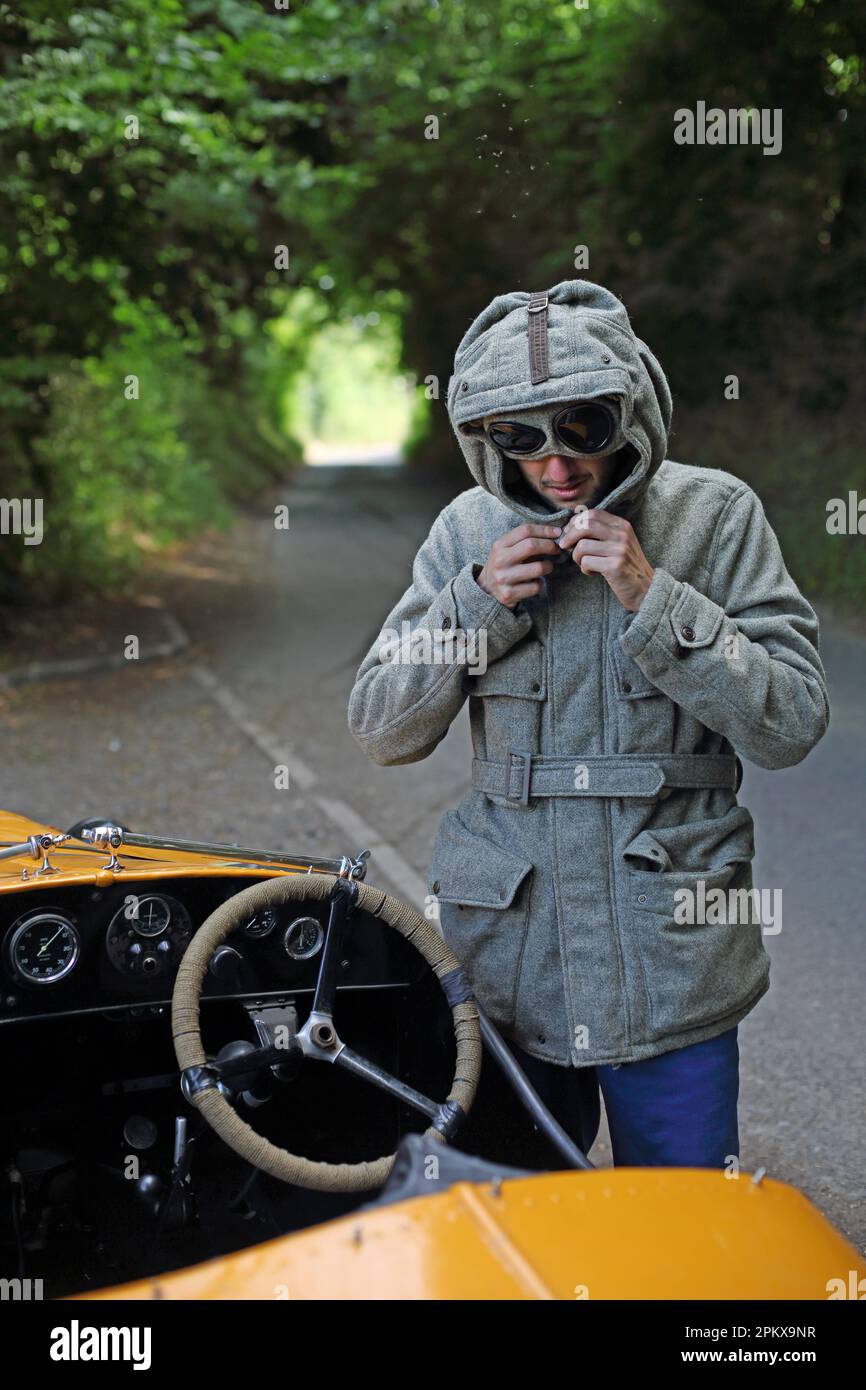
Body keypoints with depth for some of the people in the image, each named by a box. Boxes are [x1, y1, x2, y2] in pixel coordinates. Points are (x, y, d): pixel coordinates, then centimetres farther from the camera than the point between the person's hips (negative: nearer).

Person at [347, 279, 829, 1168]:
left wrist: (653, 597, -18)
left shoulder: (715, 515, -4)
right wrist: (476, 601, -12)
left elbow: (792, 725, -9)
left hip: (668, 965, -2)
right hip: (509, 961, 2)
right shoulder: (471, 531, 2)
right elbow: (381, 732, 2)